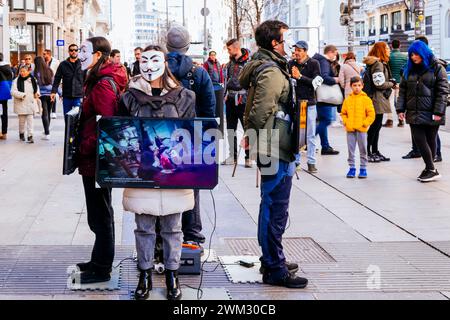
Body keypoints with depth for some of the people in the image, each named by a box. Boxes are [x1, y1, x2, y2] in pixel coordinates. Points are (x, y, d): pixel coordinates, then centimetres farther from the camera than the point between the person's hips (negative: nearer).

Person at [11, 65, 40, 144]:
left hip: (31, 103, 1)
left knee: (30, 120, -5)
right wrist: (22, 95, -22)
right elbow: (13, 92, -11)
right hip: (21, 103, -1)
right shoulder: (17, 81, -4)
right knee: (22, 120, 9)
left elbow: (37, 88, 21)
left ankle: (30, 136, -4)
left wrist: (37, 93, 1)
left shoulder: (32, 80, 4)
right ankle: (21, 133, 30)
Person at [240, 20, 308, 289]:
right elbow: (260, 113, -26)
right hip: (276, 151, -11)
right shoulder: (272, 73, -18)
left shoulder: (268, 67, 15)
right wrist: (265, 144, -15)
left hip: (274, 151, 11)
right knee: (276, 211, -4)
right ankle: (275, 270, 2)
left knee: (272, 207, 20)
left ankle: (272, 260, 33)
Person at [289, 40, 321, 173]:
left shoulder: (314, 63, -1)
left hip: (309, 103, -2)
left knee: (311, 134, 2)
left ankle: (311, 162, 6)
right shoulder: (291, 64, 7)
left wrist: (300, 76, -16)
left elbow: (315, 82, -10)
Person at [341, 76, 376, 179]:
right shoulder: (347, 99, 5)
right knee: (351, 150, 7)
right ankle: (352, 168, 16)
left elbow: (371, 114, -4)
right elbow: (343, 113, 13)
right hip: (350, 129, 3)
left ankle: (363, 169, 13)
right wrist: (346, 122, -1)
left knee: (363, 150, 5)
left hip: (362, 129, -2)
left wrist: (365, 124, -9)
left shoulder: (366, 99, -4)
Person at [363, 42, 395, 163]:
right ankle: (367, 152, -1)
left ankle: (375, 152, 19)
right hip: (377, 99, -10)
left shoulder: (382, 63, 18)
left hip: (380, 99, 10)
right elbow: (379, 83, -20)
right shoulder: (378, 64, -15)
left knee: (377, 125, 13)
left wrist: (391, 83, 8)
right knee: (375, 126, -6)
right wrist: (392, 84, -6)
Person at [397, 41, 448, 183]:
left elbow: (443, 91, -7)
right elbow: (403, 90, 12)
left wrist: (438, 112, -15)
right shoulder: (409, 70, 12)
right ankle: (430, 169, 6)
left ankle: (431, 169, 9)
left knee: (430, 140, 2)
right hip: (414, 113, 4)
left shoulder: (437, 68, -3)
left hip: (431, 114, -4)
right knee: (419, 139, -2)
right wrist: (400, 108, 2)